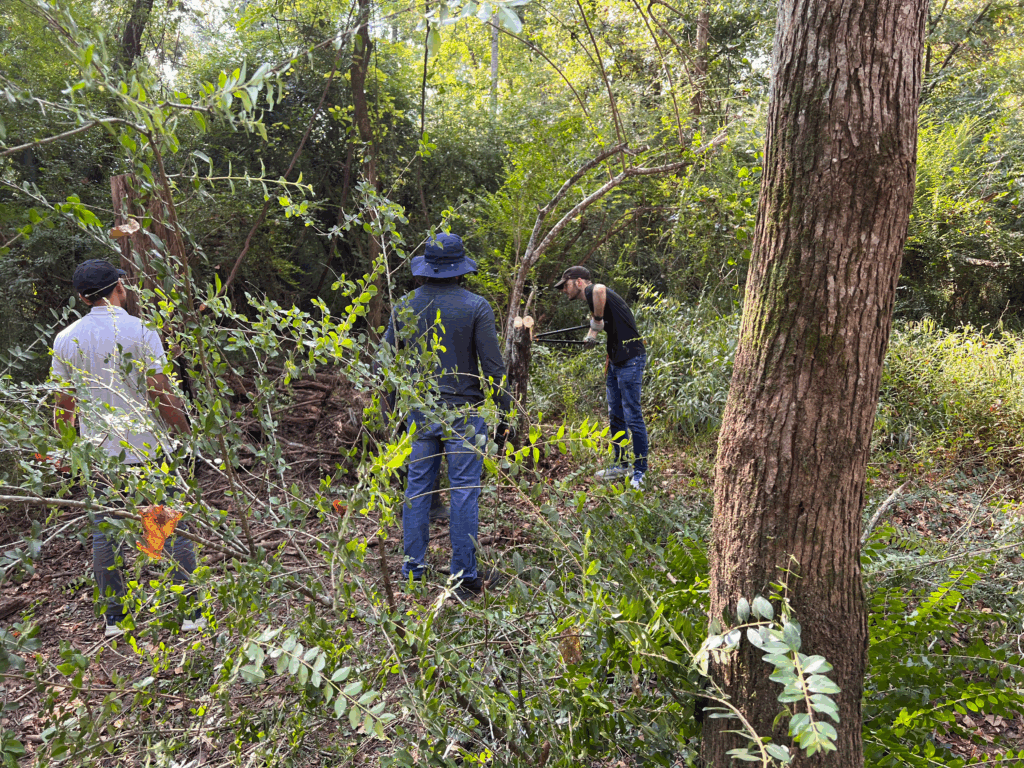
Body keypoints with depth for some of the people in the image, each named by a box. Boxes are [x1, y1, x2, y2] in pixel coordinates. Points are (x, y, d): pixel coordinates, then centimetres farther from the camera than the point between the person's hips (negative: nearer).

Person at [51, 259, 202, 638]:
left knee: (104, 533, 13)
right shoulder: (139, 331, -10)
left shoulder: (65, 339, 3)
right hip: (145, 448, -4)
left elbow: (64, 405, 8)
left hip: (97, 451, 4)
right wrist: (186, 432, -2)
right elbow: (162, 394, -14)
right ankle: (192, 612, 12)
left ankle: (113, 618, 22)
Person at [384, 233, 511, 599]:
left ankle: (413, 568, 21)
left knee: (417, 487, 13)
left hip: (419, 412, 3)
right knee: (464, 492, 3)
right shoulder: (476, 307, -8)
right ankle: (465, 576, 10)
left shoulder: (405, 305, 2)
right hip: (463, 413, -3)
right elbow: (492, 367, -9)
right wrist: (503, 415, 0)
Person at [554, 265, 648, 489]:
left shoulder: (591, 291, -10)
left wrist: (596, 321, -22)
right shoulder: (592, 300, 19)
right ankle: (621, 464, 27)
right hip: (616, 361, 11)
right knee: (615, 416, 16)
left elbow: (600, 290, -36)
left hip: (630, 360, -11)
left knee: (632, 417, -6)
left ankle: (640, 471, 1)